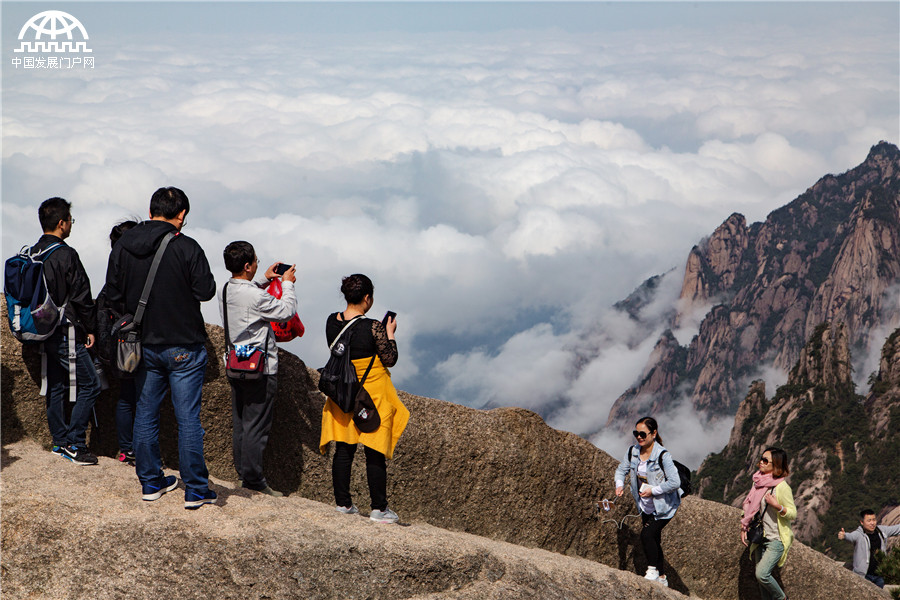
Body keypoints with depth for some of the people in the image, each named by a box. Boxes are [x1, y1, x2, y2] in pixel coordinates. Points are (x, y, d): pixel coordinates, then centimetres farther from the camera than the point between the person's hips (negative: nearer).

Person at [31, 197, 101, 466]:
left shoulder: (32, 254, 8)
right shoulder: (65, 254, -17)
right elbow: (80, 297, -15)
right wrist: (89, 329, -4)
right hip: (66, 333, -9)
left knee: (55, 387, 15)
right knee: (90, 384, -2)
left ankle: (60, 442, 21)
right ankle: (75, 443, -4)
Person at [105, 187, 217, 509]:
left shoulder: (122, 247, -1)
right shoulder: (186, 247, -15)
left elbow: (113, 295, 4)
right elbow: (205, 291, -11)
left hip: (143, 346, 4)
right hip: (184, 346, -4)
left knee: (145, 414, 15)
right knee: (188, 418, 1)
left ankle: (150, 482, 23)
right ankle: (195, 490, 4)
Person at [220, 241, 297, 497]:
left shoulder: (226, 290, 4)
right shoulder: (255, 296, -22)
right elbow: (287, 311, -10)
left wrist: (265, 281, 22)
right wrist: (287, 283, 4)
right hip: (260, 368, -9)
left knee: (240, 424, 15)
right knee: (256, 426, -3)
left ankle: (243, 472, 23)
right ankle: (253, 480, 0)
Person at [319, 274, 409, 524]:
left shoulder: (332, 322, -4)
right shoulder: (373, 328, -21)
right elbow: (390, 359, -13)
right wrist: (389, 333, 1)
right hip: (373, 395, -5)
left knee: (343, 449, 13)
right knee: (375, 452, 4)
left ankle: (343, 503, 20)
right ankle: (378, 508, 11)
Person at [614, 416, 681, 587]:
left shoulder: (663, 456, -24)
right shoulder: (633, 451, -5)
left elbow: (675, 482, -26)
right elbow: (622, 470, 10)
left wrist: (653, 491, -24)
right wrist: (619, 485, -9)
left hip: (664, 507, -7)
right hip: (646, 507, 7)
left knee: (647, 534, -19)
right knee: (653, 541, 14)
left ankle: (653, 571, 1)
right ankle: (661, 578, 28)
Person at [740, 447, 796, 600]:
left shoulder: (782, 487, -15)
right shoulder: (758, 482, 6)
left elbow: (793, 513, -10)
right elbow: (749, 508, 17)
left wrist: (777, 506, -26)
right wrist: (744, 529, 10)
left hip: (776, 540, -7)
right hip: (759, 538, 7)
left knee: (762, 574, -15)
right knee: (761, 577, 9)